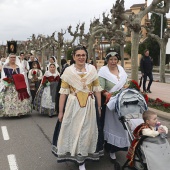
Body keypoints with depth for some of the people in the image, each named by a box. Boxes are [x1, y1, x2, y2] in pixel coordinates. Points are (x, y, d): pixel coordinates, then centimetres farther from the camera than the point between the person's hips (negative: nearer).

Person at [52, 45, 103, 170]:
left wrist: (99, 107, 4)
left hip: (89, 105, 1)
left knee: (87, 132, 9)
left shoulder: (92, 69, 1)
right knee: (73, 131, 6)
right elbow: (63, 92, -1)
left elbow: (97, 89, 6)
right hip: (73, 106, -1)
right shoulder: (68, 71, -2)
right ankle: (76, 156, 28)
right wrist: (60, 111, -2)